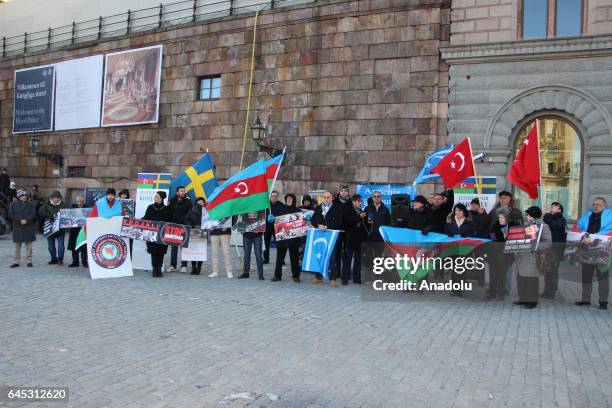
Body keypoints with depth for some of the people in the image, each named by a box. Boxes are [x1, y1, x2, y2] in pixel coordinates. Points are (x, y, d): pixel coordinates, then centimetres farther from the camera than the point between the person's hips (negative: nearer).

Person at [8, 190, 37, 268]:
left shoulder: (30, 204, 8)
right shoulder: (13, 204, 8)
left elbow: (33, 214, -1)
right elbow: (11, 214, -2)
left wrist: (26, 220, -17)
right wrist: (20, 220, -15)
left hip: (29, 227, 0)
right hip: (17, 227, 0)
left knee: (29, 245, 1)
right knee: (17, 245, 4)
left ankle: (29, 261, 6)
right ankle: (16, 261, 10)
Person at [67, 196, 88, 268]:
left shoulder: (87, 208, -5)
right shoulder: (73, 206, 5)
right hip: (74, 230, 4)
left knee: (84, 247, 1)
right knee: (74, 246, 9)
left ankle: (84, 262, 10)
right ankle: (75, 262, 18)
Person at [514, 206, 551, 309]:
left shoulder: (543, 226, -5)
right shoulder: (527, 225, 17)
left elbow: (547, 243, -12)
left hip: (532, 257, -7)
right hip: (521, 256, 7)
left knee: (531, 279, -3)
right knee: (521, 278, 10)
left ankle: (532, 301, 7)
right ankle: (523, 298, 22)